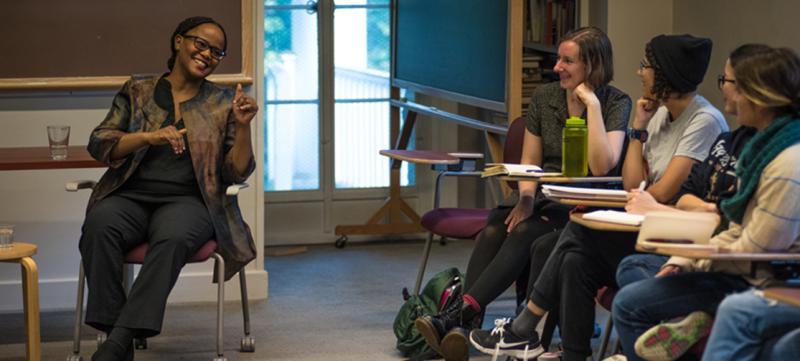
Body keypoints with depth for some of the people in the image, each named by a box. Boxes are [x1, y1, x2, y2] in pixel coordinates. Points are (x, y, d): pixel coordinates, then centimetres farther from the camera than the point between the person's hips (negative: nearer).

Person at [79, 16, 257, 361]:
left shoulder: (223, 103, 14)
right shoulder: (137, 91, 16)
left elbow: (236, 173, 9)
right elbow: (99, 143, 5)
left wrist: (242, 126, -7)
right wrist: (150, 137, -10)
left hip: (188, 200, -1)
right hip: (130, 196, 1)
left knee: (173, 237, -37)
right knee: (98, 226, -34)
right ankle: (111, 328, -34)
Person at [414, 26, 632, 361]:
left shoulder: (616, 103, -6)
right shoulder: (544, 97, 9)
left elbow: (602, 166, -20)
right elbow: (529, 163, 11)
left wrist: (592, 104, -19)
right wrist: (526, 198, -10)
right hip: (545, 195, 5)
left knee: (524, 233, -33)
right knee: (494, 229, -27)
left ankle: (460, 314, -42)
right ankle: (466, 322, -39)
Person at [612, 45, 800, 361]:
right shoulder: (767, 145, 8)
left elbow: (754, 252, -21)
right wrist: (679, 263, 3)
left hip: (757, 285, -10)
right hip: (743, 270, 10)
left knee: (629, 305, -12)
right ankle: (693, 326, 6)